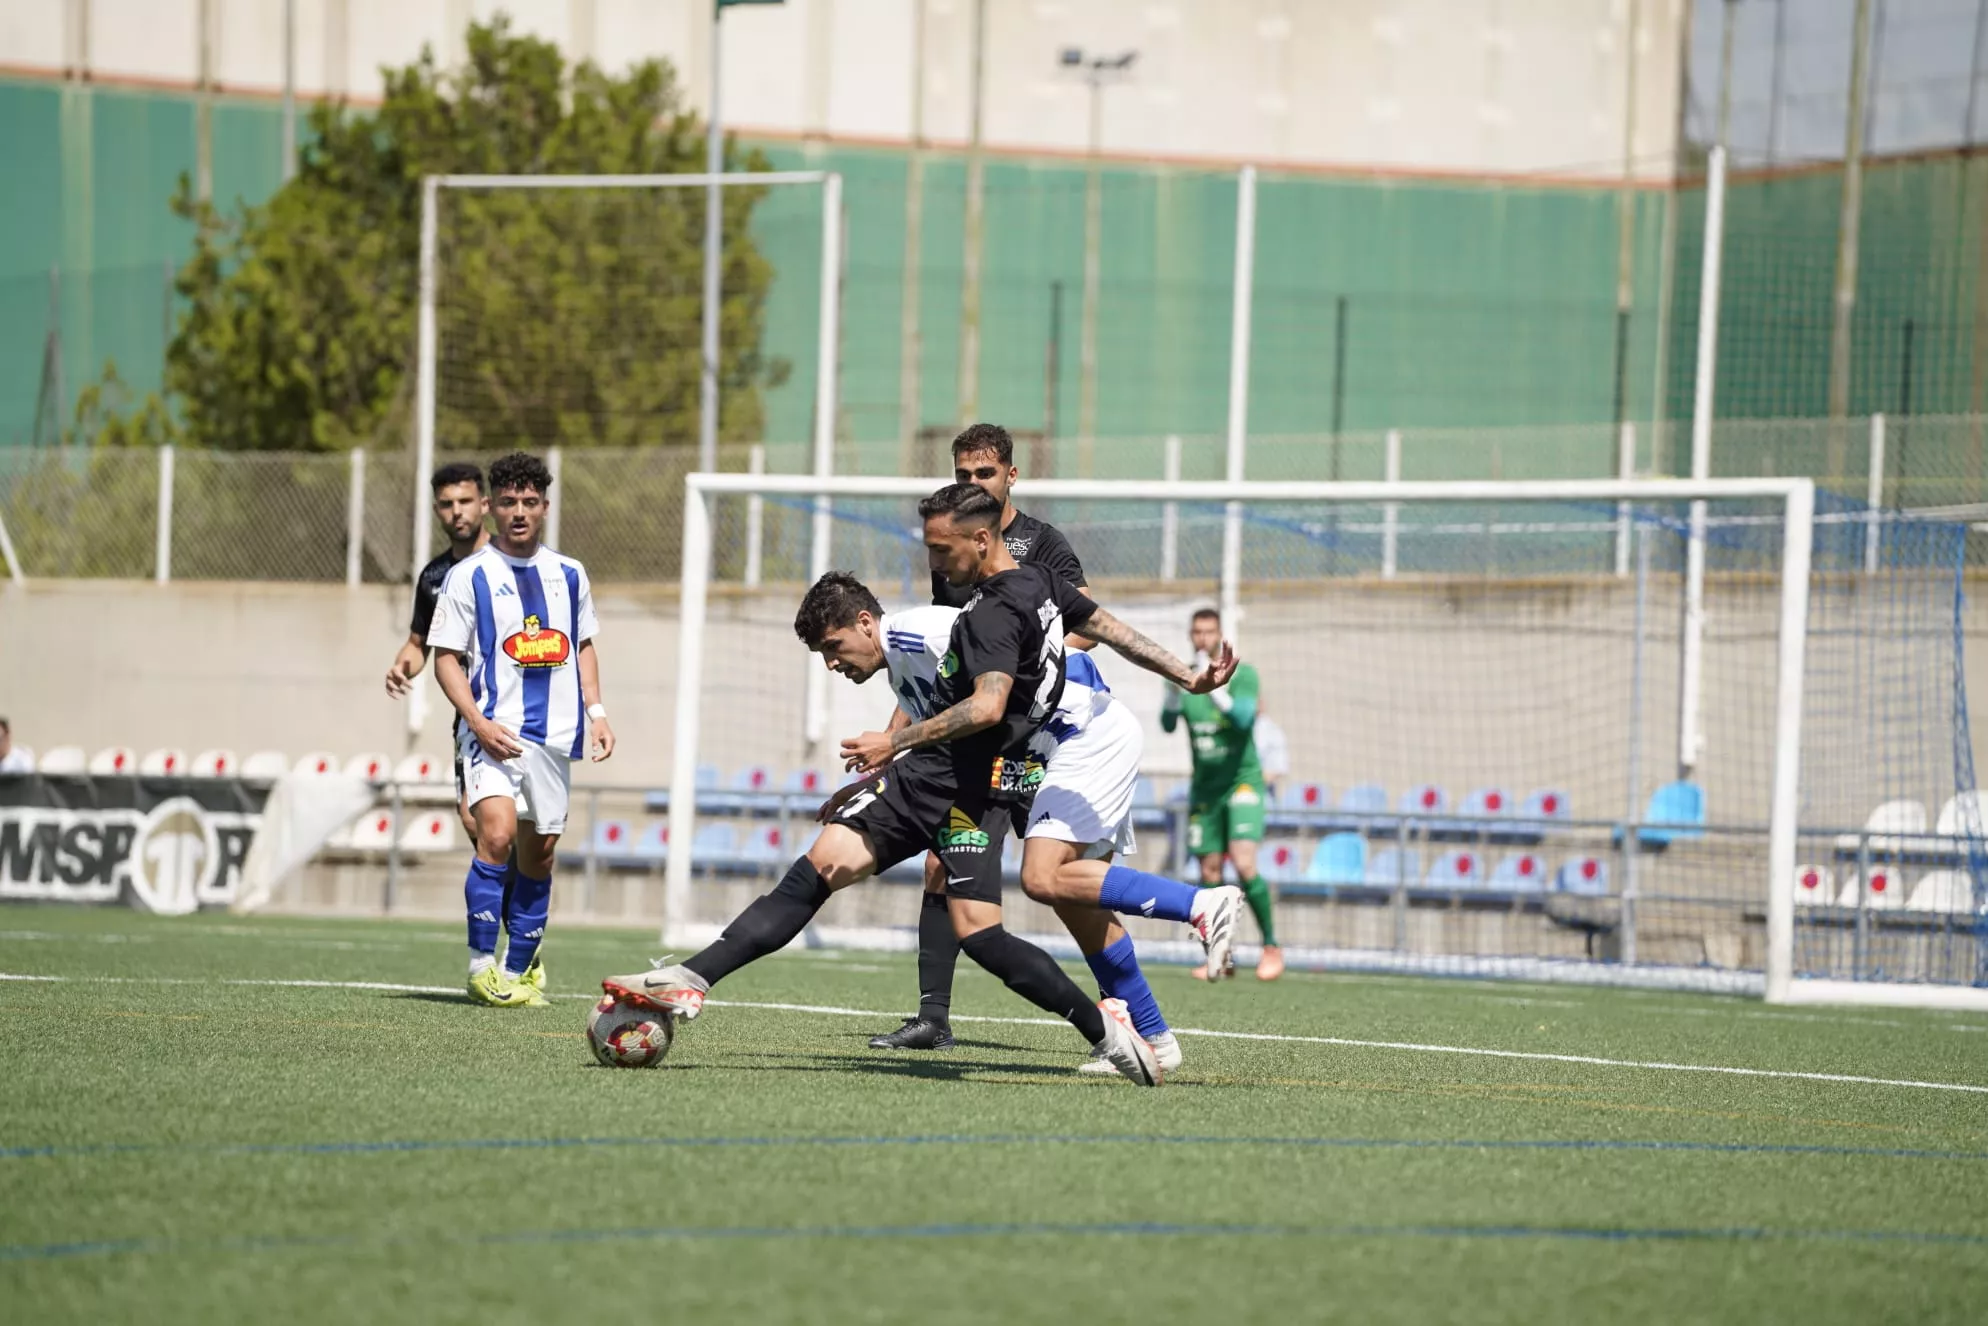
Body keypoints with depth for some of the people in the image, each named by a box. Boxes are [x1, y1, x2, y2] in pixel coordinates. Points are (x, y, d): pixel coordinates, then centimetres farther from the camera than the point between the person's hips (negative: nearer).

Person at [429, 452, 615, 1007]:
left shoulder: (568, 575, 12)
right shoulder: (468, 576, -1)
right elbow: (446, 658, -2)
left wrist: (596, 711, 10)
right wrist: (478, 722, -14)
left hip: (555, 733, 5)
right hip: (495, 731, -5)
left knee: (539, 851, 7)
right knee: (497, 833, -23)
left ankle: (520, 970, 20)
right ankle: (481, 966, -17)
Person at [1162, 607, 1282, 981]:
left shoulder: (1242, 675, -8)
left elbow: (1243, 717, -24)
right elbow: (1168, 723, -9)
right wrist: (1175, 690, -29)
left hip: (1242, 780, -4)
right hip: (1204, 787, 4)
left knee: (1244, 866, -18)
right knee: (1210, 874, 2)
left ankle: (1271, 945, -3)